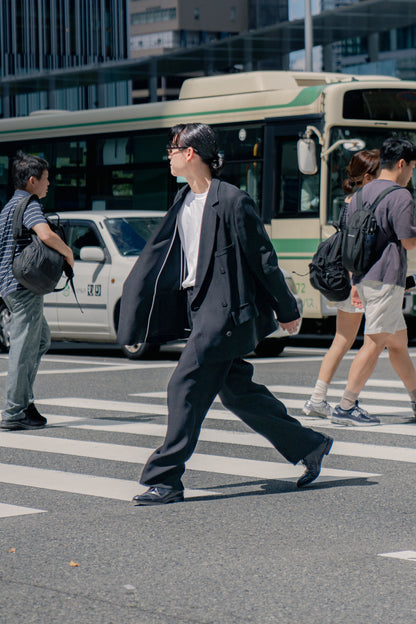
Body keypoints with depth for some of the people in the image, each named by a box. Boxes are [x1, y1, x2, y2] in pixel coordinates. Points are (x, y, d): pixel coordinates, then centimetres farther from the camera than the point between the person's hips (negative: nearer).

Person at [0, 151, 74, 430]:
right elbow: (47, 235, -32)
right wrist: (67, 252, -15)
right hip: (24, 285, -10)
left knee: (42, 339, 20)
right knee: (24, 347, -6)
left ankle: (24, 399, 16)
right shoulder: (29, 205, -14)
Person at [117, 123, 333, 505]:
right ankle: (309, 446, 28)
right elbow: (159, 253, 15)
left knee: (185, 387, -11)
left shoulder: (232, 201, -14)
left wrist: (287, 311, -4)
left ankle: (165, 480, -5)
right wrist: (135, 320, 12)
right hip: (199, 305, 9)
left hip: (226, 309, -9)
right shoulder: (184, 202, 11)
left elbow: (263, 259, -9)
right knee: (235, 390, 14)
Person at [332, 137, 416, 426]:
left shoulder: (360, 195, 15)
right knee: (374, 343, -7)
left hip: (365, 278, 9)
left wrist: (355, 283, 21)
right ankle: (346, 407, -9)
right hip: (386, 277, -9)